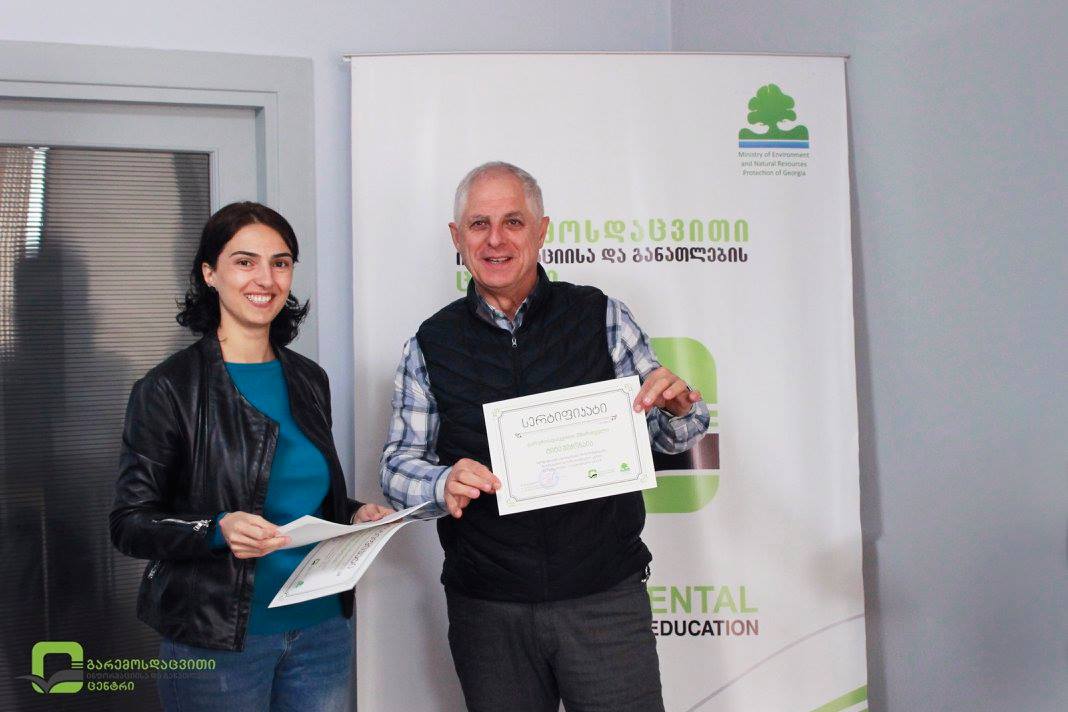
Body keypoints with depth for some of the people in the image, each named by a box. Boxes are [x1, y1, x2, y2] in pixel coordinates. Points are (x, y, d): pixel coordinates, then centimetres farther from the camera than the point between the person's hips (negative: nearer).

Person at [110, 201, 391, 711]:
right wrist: (218, 531, -26)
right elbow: (130, 524, -10)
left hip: (322, 625, 5)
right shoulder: (168, 388, -9)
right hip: (218, 639, -5)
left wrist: (355, 515, -1)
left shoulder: (309, 380, 8)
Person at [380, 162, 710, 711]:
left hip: (606, 598, 0)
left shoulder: (603, 319, 3)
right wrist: (443, 484, -17)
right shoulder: (430, 346, 5)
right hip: (486, 610, 1)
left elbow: (665, 434, 9)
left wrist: (680, 406, -14)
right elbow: (398, 465, 5)